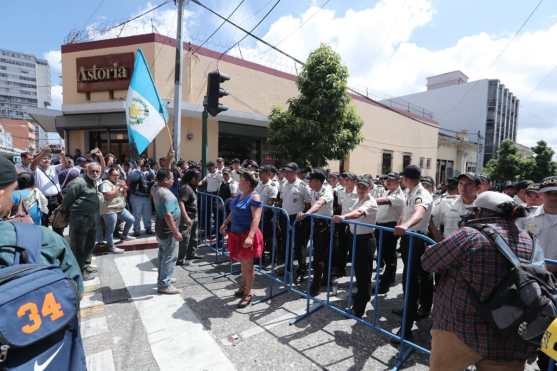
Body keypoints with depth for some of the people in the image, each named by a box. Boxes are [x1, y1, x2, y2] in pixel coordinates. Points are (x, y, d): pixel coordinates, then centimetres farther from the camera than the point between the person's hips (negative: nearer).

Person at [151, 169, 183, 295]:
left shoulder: (155, 188, 1)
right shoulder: (166, 194, -26)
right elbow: (168, 215, -30)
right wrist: (176, 232, -25)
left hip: (161, 228, 10)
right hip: (168, 230, -10)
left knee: (163, 255, 21)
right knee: (170, 257, 0)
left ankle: (163, 279, 34)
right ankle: (164, 285, 8)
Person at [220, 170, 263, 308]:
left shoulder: (254, 197, -18)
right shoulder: (239, 195, 9)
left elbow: (256, 218, -27)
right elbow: (233, 212, 23)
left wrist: (250, 236, -35)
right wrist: (225, 223, 25)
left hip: (247, 235, -8)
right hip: (236, 234, 8)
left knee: (247, 265, 5)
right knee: (242, 263, 21)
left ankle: (248, 294, 20)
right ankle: (243, 288, 37)